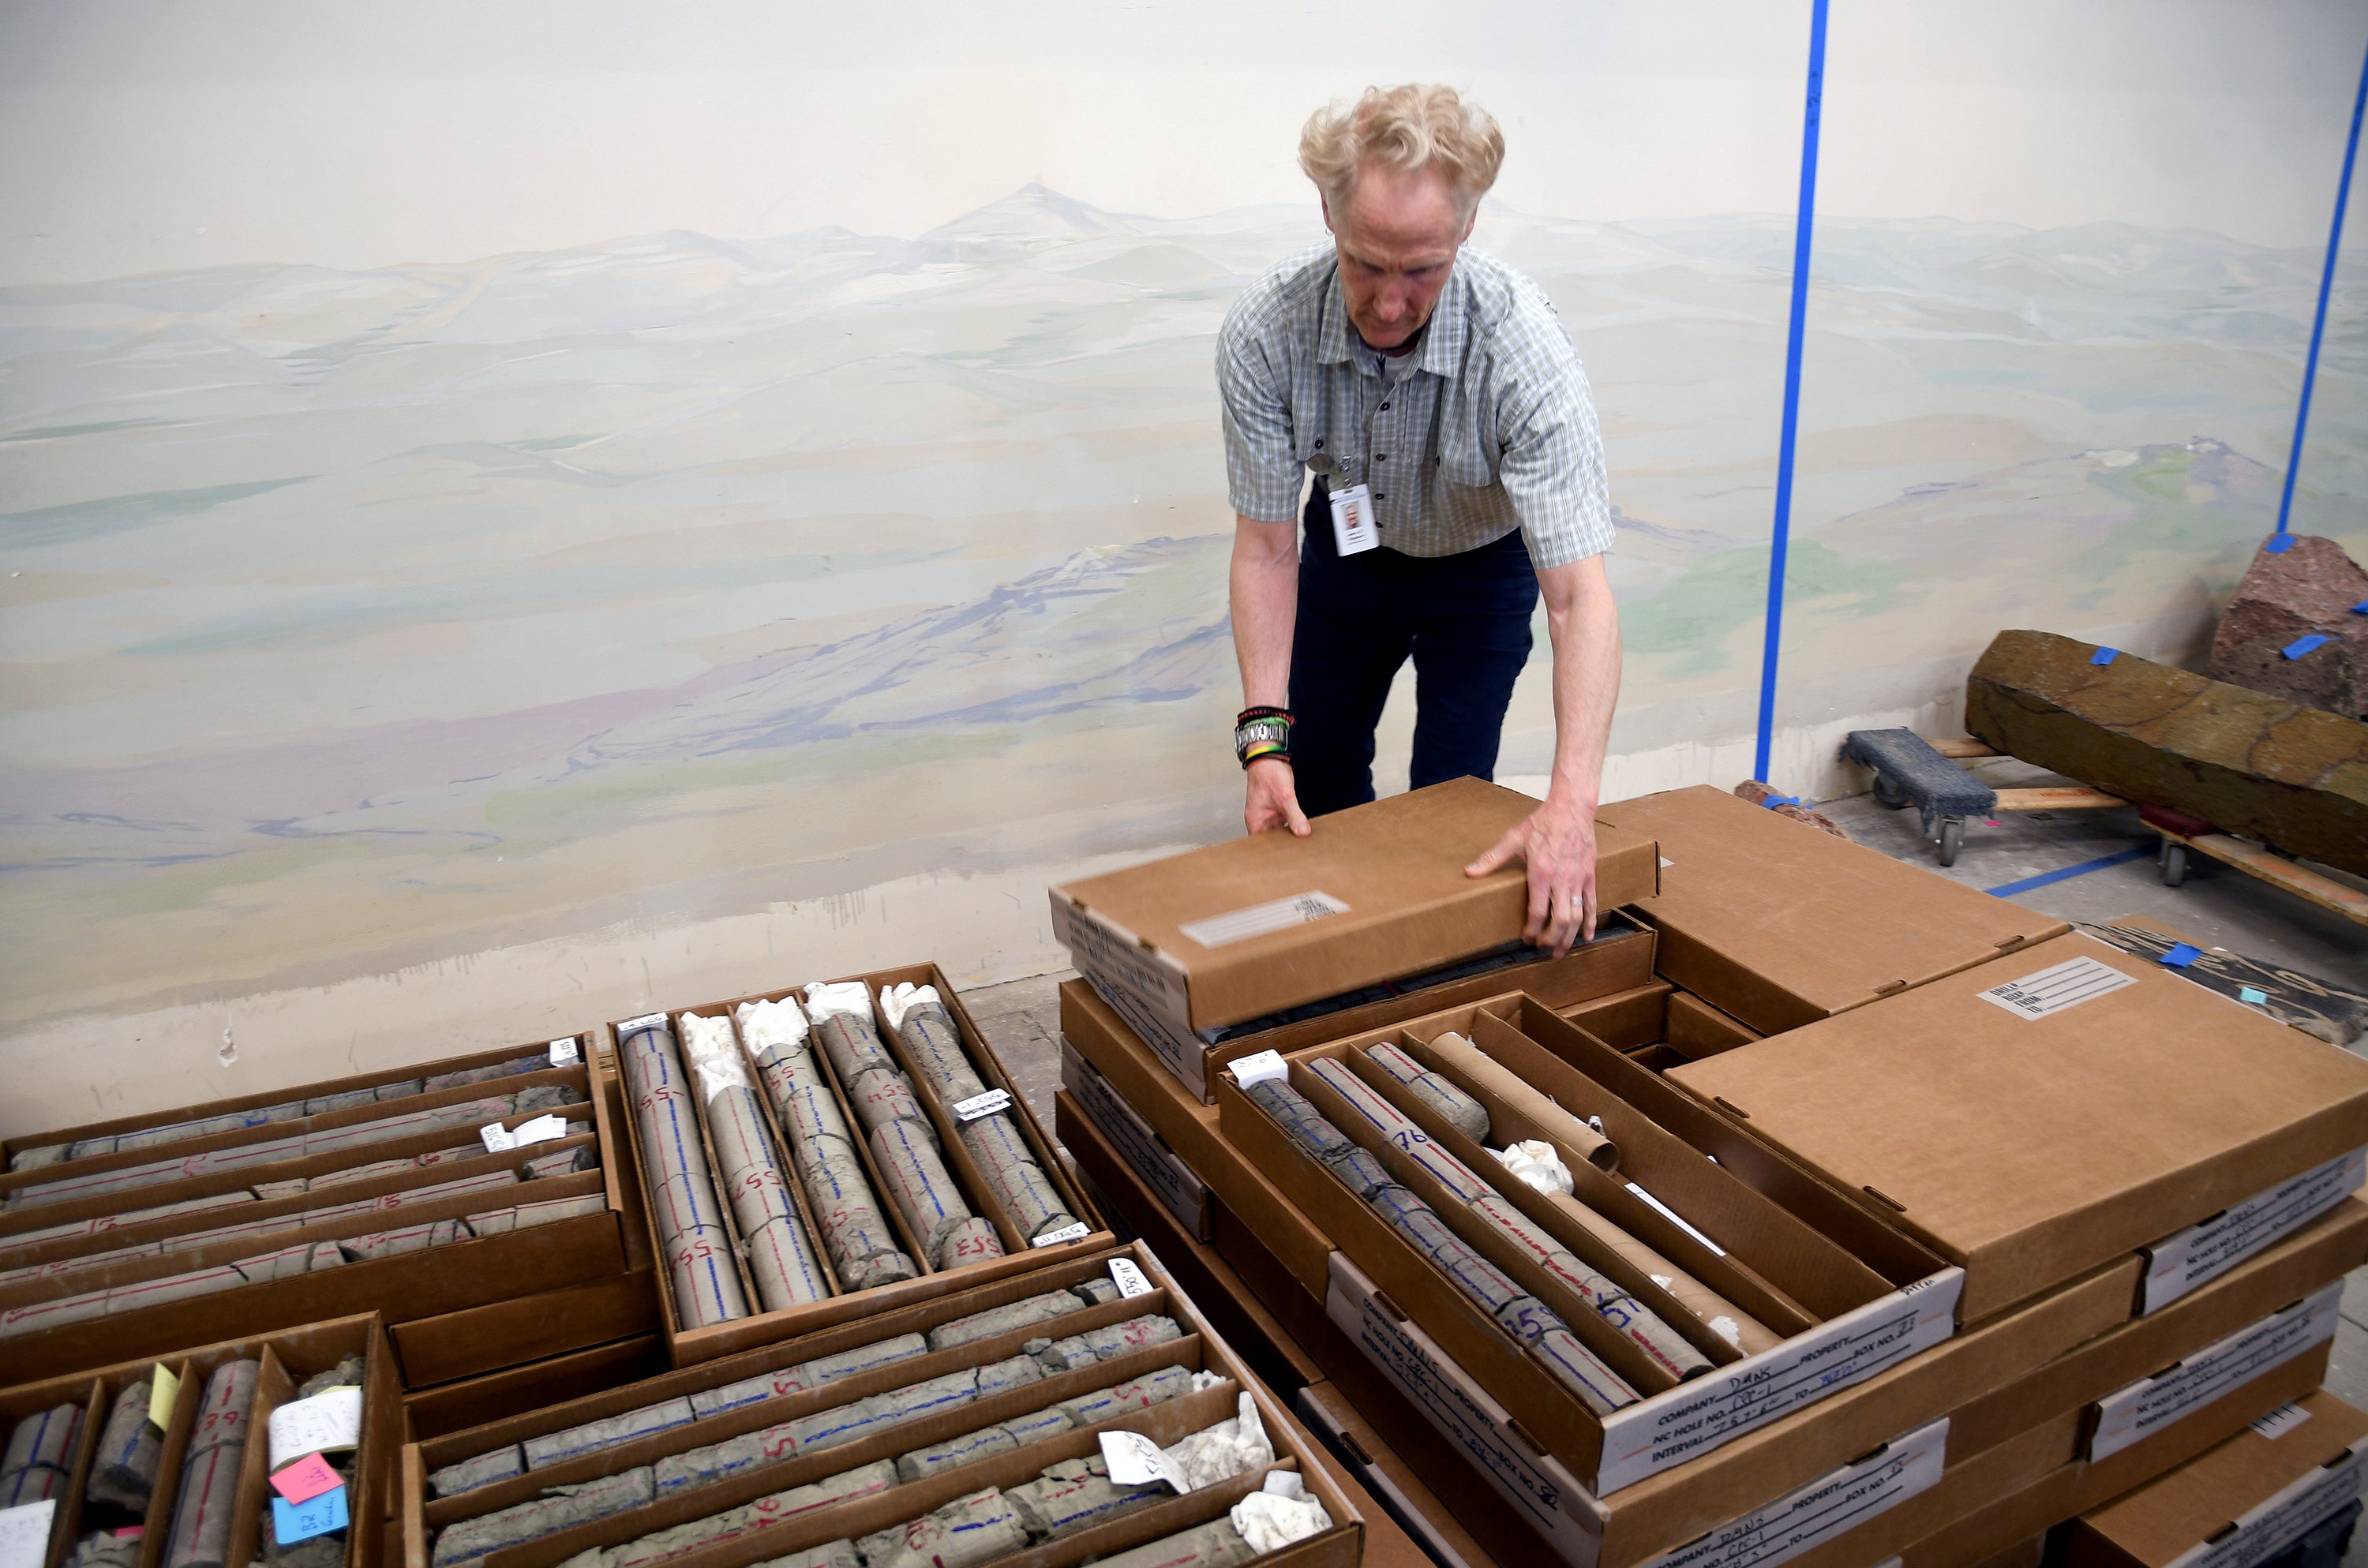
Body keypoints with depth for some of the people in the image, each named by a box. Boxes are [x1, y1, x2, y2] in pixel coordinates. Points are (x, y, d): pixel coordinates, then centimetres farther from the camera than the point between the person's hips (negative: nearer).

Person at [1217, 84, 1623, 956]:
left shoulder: (1521, 345, -38)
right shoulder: (1262, 334, -32)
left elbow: (1578, 594, -41)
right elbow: (1266, 549, -23)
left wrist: (1572, 802, -52)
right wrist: (1264, 737, -31)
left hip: (1481, 565, -2)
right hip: (1347, 547, 2)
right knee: (1315, 784, 10)